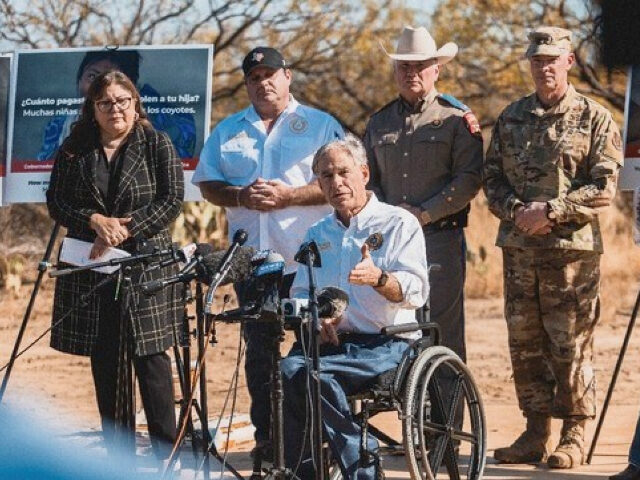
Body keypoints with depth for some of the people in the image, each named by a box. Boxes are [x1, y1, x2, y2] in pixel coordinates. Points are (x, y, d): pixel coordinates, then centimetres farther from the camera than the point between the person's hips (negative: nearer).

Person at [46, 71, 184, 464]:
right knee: (105, 363, 4)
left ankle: (167, 453, -4)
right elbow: (56, 202, 5)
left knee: (151, 358, -7)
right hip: (91, 269, 3)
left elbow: (172, 201, -6)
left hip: (146, 266, -3)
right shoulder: (74, 149, 10)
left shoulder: (157, 145, 3)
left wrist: (125, 229, -16)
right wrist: (95, 221, -14)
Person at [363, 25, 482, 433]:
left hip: (440, 236, -4)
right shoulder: (379, 122, 18)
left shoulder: (457, 119, 3)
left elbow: (470, 179, -5)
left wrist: (425, 212, -12)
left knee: (443, 333, -5)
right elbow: (367, 178, 19)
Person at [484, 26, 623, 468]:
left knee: (572, 346, -3)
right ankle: (536, 432, 16)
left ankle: (574, 436, 5)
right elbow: (491, 178, 13)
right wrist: (514, 210, -7)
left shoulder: (595, 119, 0)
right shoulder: (511, 118, 13)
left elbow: (604, 187, -7)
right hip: (519, 249, 5)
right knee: (525, 345, 7)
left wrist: (551, 211, -14)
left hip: (572, 249, -5)